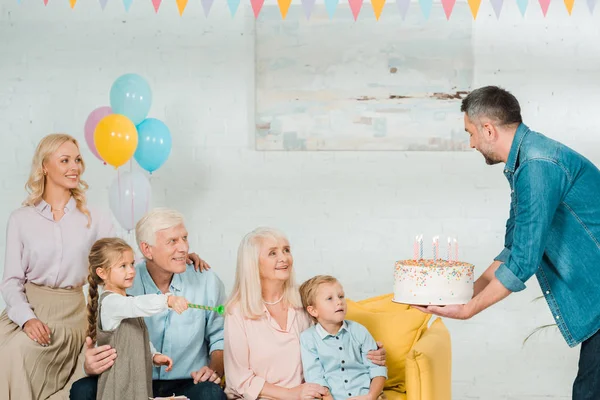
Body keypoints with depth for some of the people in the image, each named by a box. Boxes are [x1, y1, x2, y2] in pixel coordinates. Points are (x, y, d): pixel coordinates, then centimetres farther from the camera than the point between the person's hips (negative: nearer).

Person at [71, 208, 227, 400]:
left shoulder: (207, 281, -3)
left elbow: (220, 338, 8)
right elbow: (105, 345, -3)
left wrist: (215, 369, -12)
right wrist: (91, 366, -26)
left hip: (187, 384, -1)